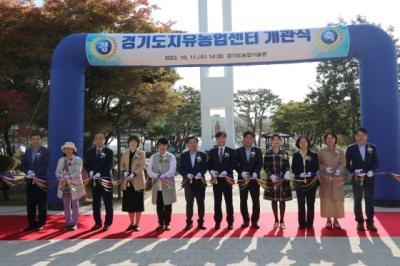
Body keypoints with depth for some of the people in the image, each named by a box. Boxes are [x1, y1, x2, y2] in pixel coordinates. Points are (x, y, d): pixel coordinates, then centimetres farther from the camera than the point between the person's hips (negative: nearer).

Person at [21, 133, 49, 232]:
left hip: (41, 180, -5)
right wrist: (28, 172, -10)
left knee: (41, 203, 3)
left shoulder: (45, 151, -3)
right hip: (30, 181, 5)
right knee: (30, 203, 8)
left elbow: (45, 165, -12)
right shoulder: (28, 151, 12)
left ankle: (41, 223, 11)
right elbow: (23, 164, 9)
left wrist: (35, 173, -21)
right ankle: (31, 223, 17)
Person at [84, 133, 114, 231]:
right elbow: (86, 165, 9)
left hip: (105, 180, -3)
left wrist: (99, 173, -18)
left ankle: (107, 223, 10)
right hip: (94, 180, 4)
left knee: (108, 203, 1)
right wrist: (91, 172, -10)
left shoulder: (109, 151, 0)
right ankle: (98, 223, 18)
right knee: (96, 203, 8)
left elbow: (109, 165, -8)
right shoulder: (90, 152, 12)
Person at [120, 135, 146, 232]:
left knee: (138, 204, 2)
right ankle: (131, 223, 19)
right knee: (129, 204, 7)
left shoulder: (141, 153, 0)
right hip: (127, 182, 4)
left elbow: (141, 166, -8)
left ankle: (137, 224, 11)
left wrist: (133, 174, -21)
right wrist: (124, 172, -11)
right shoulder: (125, 153, 13)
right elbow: (122, 165, 9)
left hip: (138, 182, -3)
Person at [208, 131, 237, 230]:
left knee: (229, 202, 4)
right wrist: (212, 171, -12)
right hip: (216, 180, 2)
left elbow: (233, 165, -4)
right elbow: (209, 165, 8)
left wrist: (226, 172, -19)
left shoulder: (231, 151, 2)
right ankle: (217, 222, 15)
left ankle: (230, 222, 12)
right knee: (217, 202, 7)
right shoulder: (212, 152, 10)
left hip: (227, 179, -2)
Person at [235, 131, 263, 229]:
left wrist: (255, 173, -16)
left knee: (256, 201, 1)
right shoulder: (239, 151, 7)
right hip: (242, 179, 1)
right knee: (243, 201, 5)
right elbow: (236, 164, 3)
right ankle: (245, 220, 16)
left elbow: (260, 164, -1)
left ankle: (255, 221, 11)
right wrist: (242, 172, -13)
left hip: (254, 179, 0)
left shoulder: (257, 150, 6)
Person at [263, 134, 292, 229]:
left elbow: (287, 165, 1)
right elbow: (266, 167, 0)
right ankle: (276, 220, 19)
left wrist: (287, 173, -20)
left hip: (283, 180, 0)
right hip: (272, 180, 0)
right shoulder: (268, 153, 2)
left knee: (282, 200, 3)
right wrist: (271, 175, -16)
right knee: (273, 200, 7)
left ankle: (282, 221, 13)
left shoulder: (284, 153, 5)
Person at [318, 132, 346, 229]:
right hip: (325, 179, 0)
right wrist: (325, 168, -15)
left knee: (337, 199, 0)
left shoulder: (340, 152, 6)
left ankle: (336, 220, 10)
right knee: (326, 199, 0)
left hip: (337, 179, 0)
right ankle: (328, 220, 10)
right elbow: (318, 164, 3)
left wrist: (338, 170, -20)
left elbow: (343, 164, -1)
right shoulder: (321, 151, 5)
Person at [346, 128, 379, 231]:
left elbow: (376, 162, 3)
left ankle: (370, 222, 13)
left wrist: (372, 171, -15)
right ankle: (360, 222, 14)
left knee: (370, 200, 4)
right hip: (356, 178, -1)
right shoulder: (350, 148, 0)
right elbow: (347, 163, 0)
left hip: (369, 178, 1)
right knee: (357, 200, 5)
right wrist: (354, 171, -16)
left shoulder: (372, 148, 5)